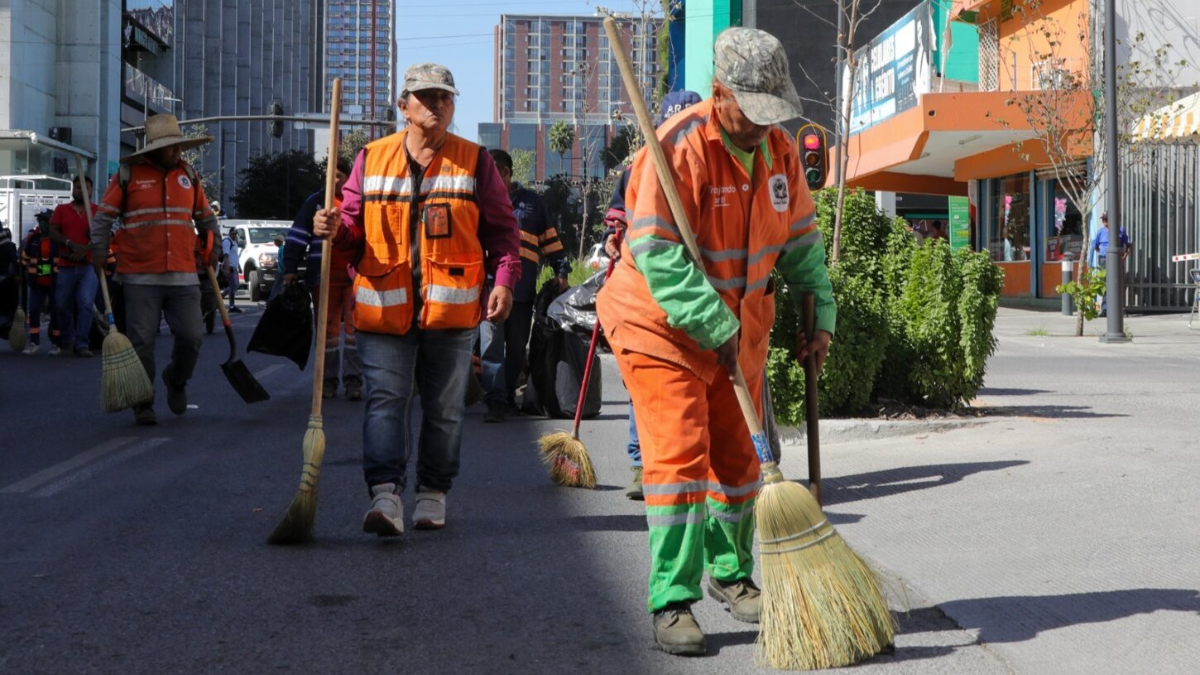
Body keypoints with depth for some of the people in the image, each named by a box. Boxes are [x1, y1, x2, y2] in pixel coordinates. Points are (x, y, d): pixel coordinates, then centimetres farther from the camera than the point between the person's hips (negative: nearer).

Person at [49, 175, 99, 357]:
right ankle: (67, 342, 22)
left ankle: (81, 344, -10)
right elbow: (53, 233, 2)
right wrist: (72, 245, -14)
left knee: (86, 303, -14)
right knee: (63, 305, 6)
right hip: (66, 266, 2)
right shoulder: (61, 209, 12)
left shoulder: (98, 211, 8)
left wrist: (103, 253, -20)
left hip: (89, 266, -2)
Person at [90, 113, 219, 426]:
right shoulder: (129, 174, 1)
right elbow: (104, 216, 4)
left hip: (183, 275, 3)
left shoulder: (188, 174, 12)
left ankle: (176, 381, 27)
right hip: (140, 276, -3)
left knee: (192, 336, -3)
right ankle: (143, 404, 12)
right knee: (142, 342, -1)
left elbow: (205, 215, 24)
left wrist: (213, 247, 21)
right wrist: (99, 252, -4)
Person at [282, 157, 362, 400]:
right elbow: (297, 235, 4)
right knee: (328, 328, 4)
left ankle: (353, 379, -2)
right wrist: (290, 268, -2)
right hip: (324, 276, 0)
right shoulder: (316, 201, 6)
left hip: (356, 275, 0)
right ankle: (328, 379, 12)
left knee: (355, 326, -5)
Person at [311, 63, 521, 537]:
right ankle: (385, 494, -16)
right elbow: (356, 227, 11)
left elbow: (501, 228, 5)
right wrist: (337, 228, -12)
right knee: (385, 400, -10)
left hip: (451, 307, 0)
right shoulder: (372, 159, 8)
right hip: (384, 306, 0)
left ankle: (433, 493, 22)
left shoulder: (474, 161, 5)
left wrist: (504, 279, -8)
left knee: (444, 407, 9)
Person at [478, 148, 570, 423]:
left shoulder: (532, 201, 14)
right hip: (490, 284, -1)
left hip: (523, 288, 1)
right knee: (491, 345, -11)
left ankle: (509, 397, 19)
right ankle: (495, 402, -13)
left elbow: (550, 239, 16)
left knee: (517, 347, 7)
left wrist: (561, 271, 8)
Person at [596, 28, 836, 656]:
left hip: (740, 328, 7)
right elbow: (658, 256, -27)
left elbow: (800, 241, 11)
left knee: (738, 457, 14)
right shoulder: (678, 149, -22)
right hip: (661, 326, -7)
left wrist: (820, 316, 3)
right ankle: (671, 603, -5)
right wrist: (716, 328, -31)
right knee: (679, 457, -11)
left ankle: (731, 575, 33)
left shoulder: (779, 151, 0)